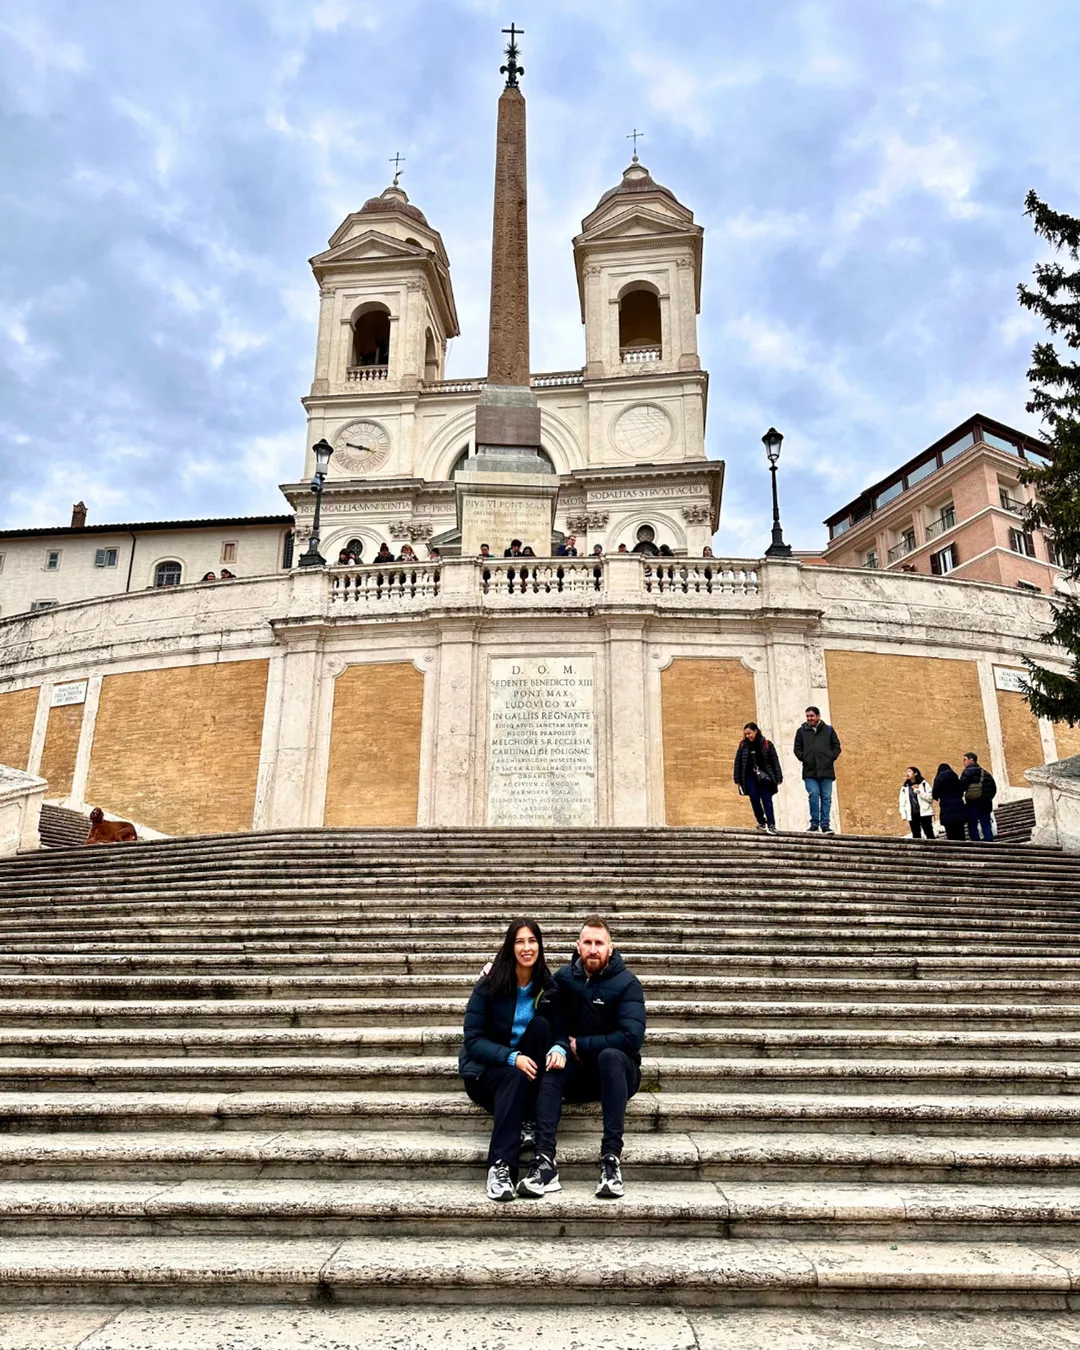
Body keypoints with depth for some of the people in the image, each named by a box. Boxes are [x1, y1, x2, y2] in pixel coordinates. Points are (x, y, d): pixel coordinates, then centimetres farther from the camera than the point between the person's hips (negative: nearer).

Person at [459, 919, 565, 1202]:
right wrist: (512, 1058, -31)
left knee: (540, 1024, -26)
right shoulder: (489, 985, -12)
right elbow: (473, 1038, -15)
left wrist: (559, 1049, -28)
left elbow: (559, 1032, -2)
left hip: (526, 1064, 3)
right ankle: (500, 1167, -39)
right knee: (515, 1078, -36)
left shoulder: (548, 987, -3)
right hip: (485, 1068, -3)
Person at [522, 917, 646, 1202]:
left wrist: (580, 1045, -15)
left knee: (610, 1056, -34)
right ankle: (545, 1159, -37)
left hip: (617, 1071, -3)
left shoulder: (627, 983, -10)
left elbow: (631, 1037, -20)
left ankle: (611, 1157, -36)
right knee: (551, 1064, -27)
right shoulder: (564, 977, 2)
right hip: (577, 1074, 3)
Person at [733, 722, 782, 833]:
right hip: (750, 777, 2)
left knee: (767, 800, -9)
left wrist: (778, 778, -4)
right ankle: (761, 822, 15)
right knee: (754, 800, 0)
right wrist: (738, 779, 4)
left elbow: (775, 761, 1)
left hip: (764, 777, -2)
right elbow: (738, 762, 8)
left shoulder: (767, 745, 1)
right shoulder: (743, 745, 7)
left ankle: (771, 825, -11)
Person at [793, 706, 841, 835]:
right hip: (809, 772, -1)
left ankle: (825, 825, 4)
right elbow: (797, 748, 10)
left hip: (826, 771, 1)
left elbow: (836, 746, 11)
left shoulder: (828, 730, 10)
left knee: (826, 798, 0)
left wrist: (831, 758, -3)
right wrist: (803, 759, -4)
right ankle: (814, 824, -1)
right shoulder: (801, 731, 9)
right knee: (813, 795, -10)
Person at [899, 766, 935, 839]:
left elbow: (931, 797, -7)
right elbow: (902, 802, 8)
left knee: (929, 834, -1)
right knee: (916, 835, 6)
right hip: (912, 815, 4)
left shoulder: (924, 784, 1)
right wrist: (903, 815, 0)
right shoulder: (904, 787, 11)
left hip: (924, 813, -4)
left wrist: (919, 792, -17)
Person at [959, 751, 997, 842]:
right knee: (986, 826, 8)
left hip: (973, 804, -7)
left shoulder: (968, 771, -7)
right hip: (986, 804, 7)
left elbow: (962, 786, -19)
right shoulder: (985, 772, 17)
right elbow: (994, 788, 18)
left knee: (973, 826, -3)